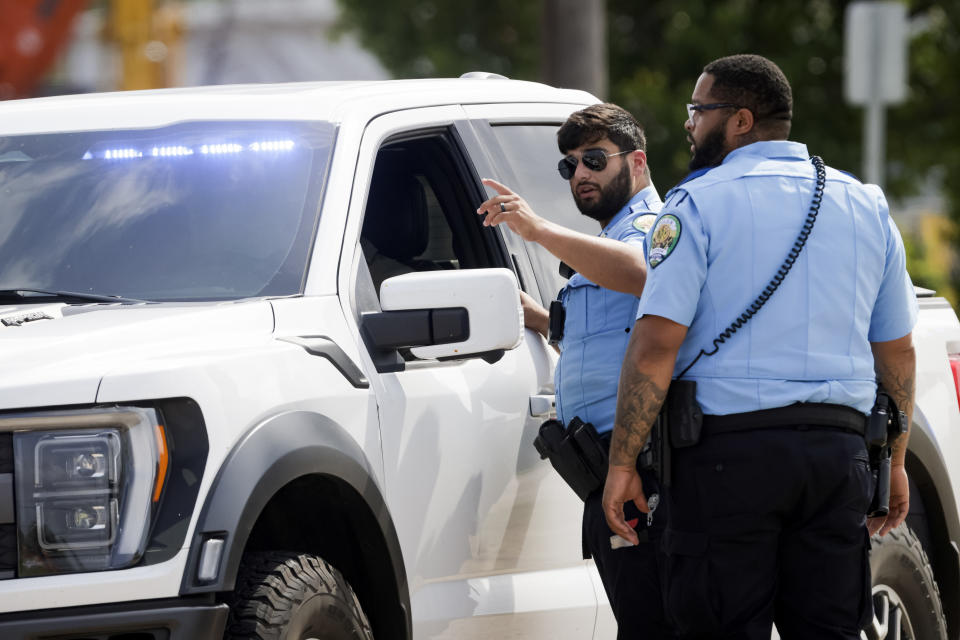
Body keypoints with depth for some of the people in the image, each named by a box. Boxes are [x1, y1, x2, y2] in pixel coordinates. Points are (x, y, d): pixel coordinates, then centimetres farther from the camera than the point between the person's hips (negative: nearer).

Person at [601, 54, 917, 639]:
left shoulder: (700, 204, -4)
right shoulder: (867, 206, 14)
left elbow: (654, 347, -11)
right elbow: (898, 353, 17)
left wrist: (623, 465, -8)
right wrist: (894, 462, 24)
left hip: (729, 455, -5)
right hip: (840, 453, 5)